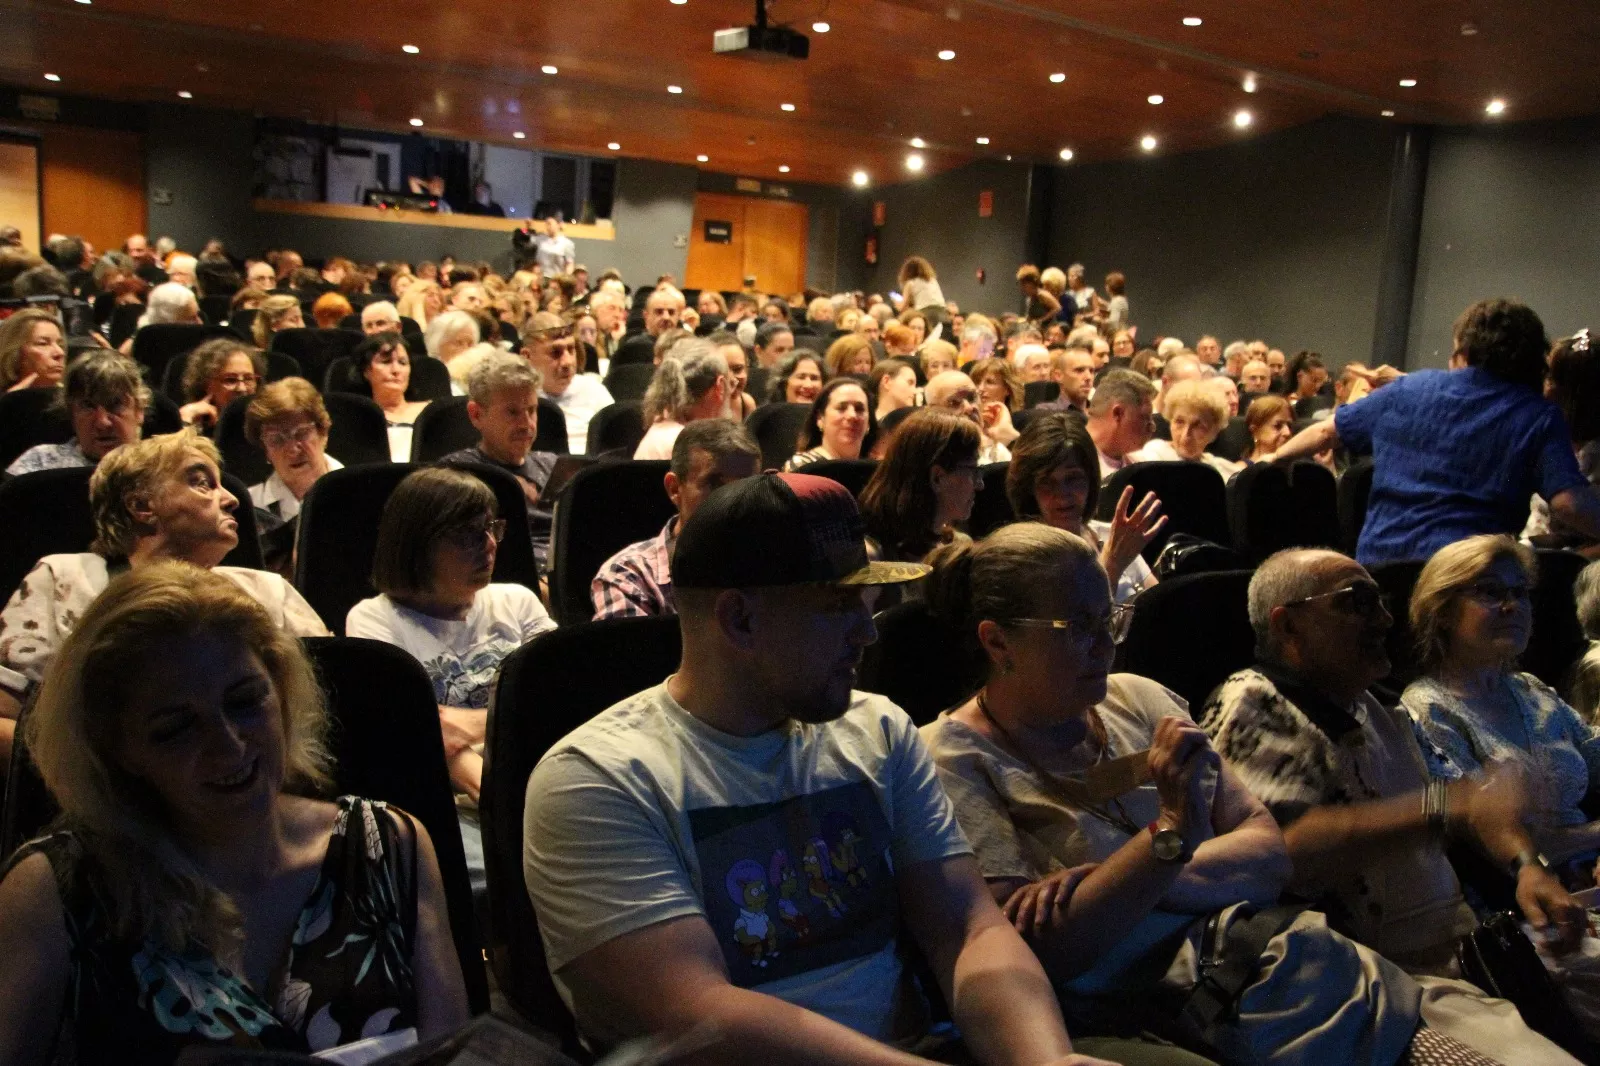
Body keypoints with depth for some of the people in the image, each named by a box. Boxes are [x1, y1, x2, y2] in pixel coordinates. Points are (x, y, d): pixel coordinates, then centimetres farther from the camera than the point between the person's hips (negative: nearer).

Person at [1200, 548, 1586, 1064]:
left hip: (1459, 952, 9)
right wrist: (1443, 807, -28)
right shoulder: (1250, 707, -11)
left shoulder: (1367, 708, 19)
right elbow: (1284, 848, -27)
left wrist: (1525, 863, 9)